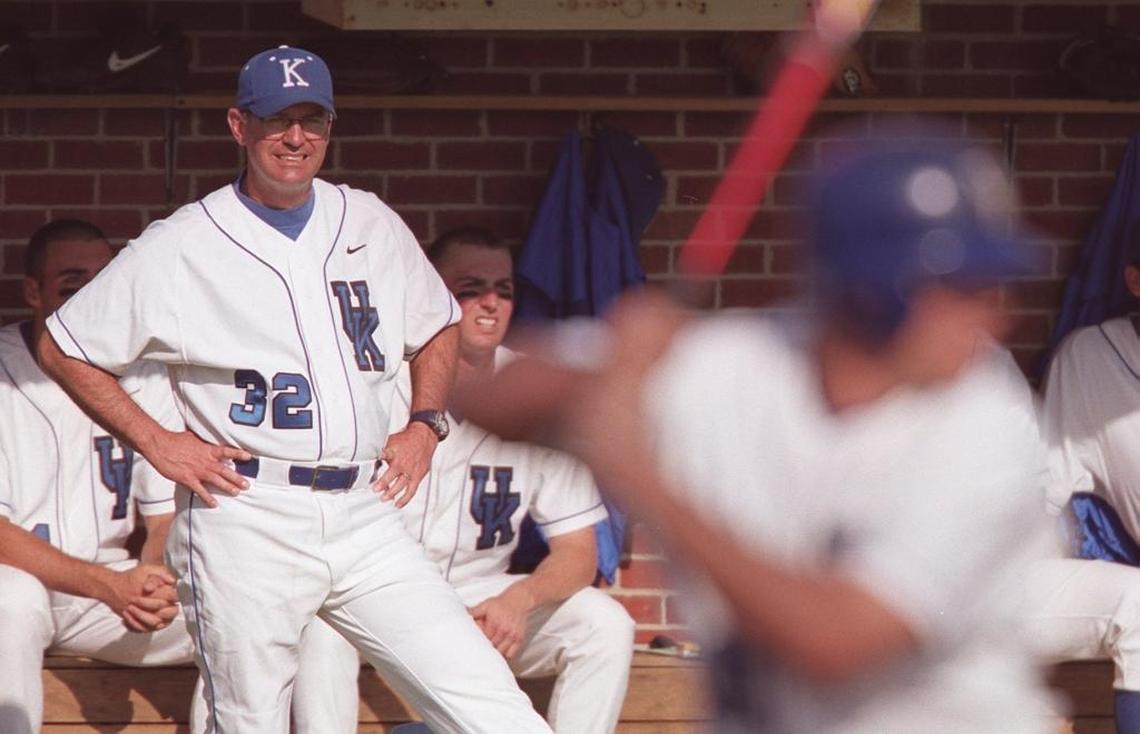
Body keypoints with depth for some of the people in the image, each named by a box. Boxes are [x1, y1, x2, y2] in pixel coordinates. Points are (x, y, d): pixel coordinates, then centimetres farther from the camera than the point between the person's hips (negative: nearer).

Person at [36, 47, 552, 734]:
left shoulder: (373, 225, 13)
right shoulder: (181, 246, 0)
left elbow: (438, 327, 28)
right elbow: (63, 348, 5)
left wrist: (425, 425, 11)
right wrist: (156, 442, -2)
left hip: (366, 516, 3)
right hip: (245, 517, -3)